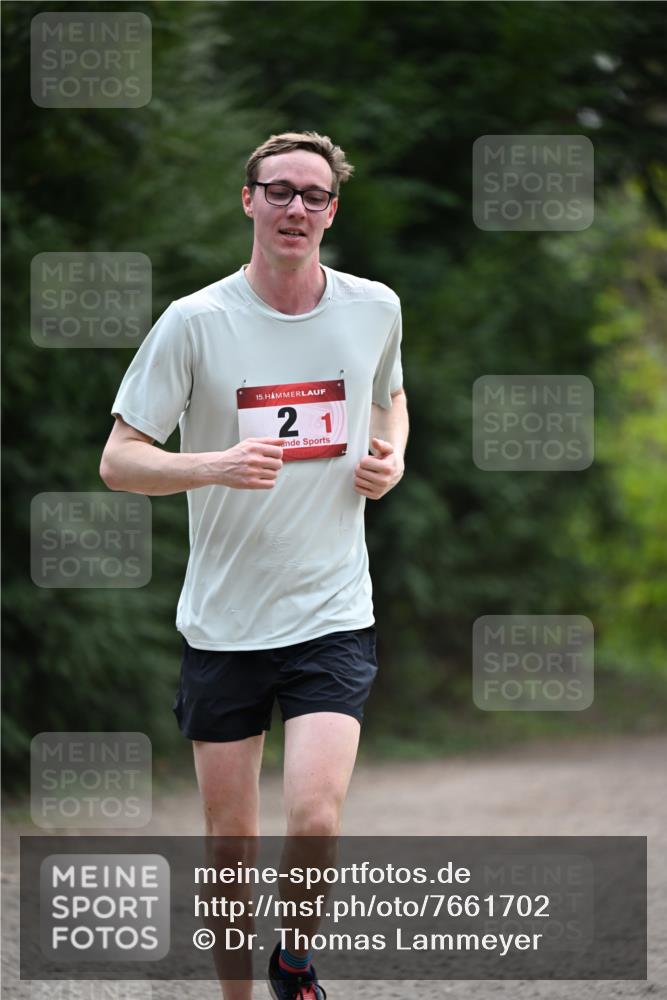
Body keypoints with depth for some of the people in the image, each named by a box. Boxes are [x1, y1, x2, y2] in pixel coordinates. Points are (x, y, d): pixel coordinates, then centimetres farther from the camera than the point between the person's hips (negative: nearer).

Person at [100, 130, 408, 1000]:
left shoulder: (375, 309, 3)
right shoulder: (194, 323, -7)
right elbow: (119, 460, -5)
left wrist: (391, 456, 3)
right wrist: (215, 465, -23)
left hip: (333, 615, 1)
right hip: (223, 623, -1)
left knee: (316, 817, -16)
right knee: (230, 841, 4)